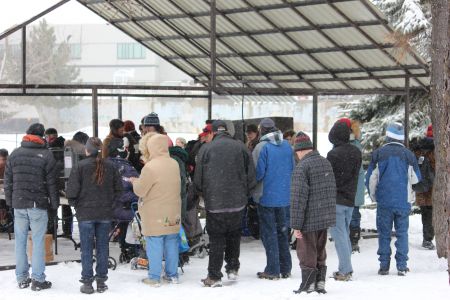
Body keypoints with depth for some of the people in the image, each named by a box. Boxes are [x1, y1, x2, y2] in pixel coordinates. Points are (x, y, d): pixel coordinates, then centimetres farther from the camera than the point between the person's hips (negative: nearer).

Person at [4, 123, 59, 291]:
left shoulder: (14, 154, 5)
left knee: (20, 241, 9)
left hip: (19, 204, 3)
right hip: (39, 205, -3)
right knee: (38, 241, 0)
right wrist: (54, 204, 3)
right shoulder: (46, 155, -6)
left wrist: (9, 201, 16)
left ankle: (22, 278, 15)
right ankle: (38, 279, 0)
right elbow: (52, 183, -4)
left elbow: (8, 181, 9)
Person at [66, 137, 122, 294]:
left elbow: (72, 190, -12)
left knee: (87, 248, 3)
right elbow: (118, 188, 6)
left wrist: (75, 204, 6)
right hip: (105, 213, 3)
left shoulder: (80, 166, -11)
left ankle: (87, 282, 5)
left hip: (85, 213, -3)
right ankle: (101, 281, 14)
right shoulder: (110, 166, 1)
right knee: (102, 247, 10)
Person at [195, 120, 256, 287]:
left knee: (216, 238, 4)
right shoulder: (240, 147, 1)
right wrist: (245, 195, 16)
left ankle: (214, 276, 6)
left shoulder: (206, 148, -5)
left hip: (214, 203, -2)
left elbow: (198, 179, 0)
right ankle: (233, 268, 21)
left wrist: (204, 195, 16)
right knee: (234, 235, 19)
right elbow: (251, 175, 4)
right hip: (237, 202, 2)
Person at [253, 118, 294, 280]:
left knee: (269, 233, 1)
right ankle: (285, 269, 19)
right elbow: (292, 169, 11)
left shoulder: (262, 147, -14)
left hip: (267, 196, -6)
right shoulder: (287, 145, 4)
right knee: (283, 232, 14)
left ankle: (273, 270, 2)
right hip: (285, 196, 6)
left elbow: (258, 173, -15)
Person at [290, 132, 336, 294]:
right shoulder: (326, 163, 8)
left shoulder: (302, 167, -17)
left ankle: (308, 286, 11)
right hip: (325, 218, 7)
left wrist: (296, 224, -16)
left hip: (309, 220, -7)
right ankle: (320, 283, 26)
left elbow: (298, 198, -20)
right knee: (320, 251, 18)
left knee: (307, 253, 5)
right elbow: (332, 190, 15)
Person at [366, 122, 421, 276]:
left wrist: (373, 197, 16)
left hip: (384, 201, 0)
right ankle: (402, 266, 4)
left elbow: (371, 179, 1)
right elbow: (416, 179, 6)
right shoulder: (408, 155, -1)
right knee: (402, 233, 7)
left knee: (384, 234, 7)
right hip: (403, 201, 0)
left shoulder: (378, 154, -3)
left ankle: (384, 266, 6)